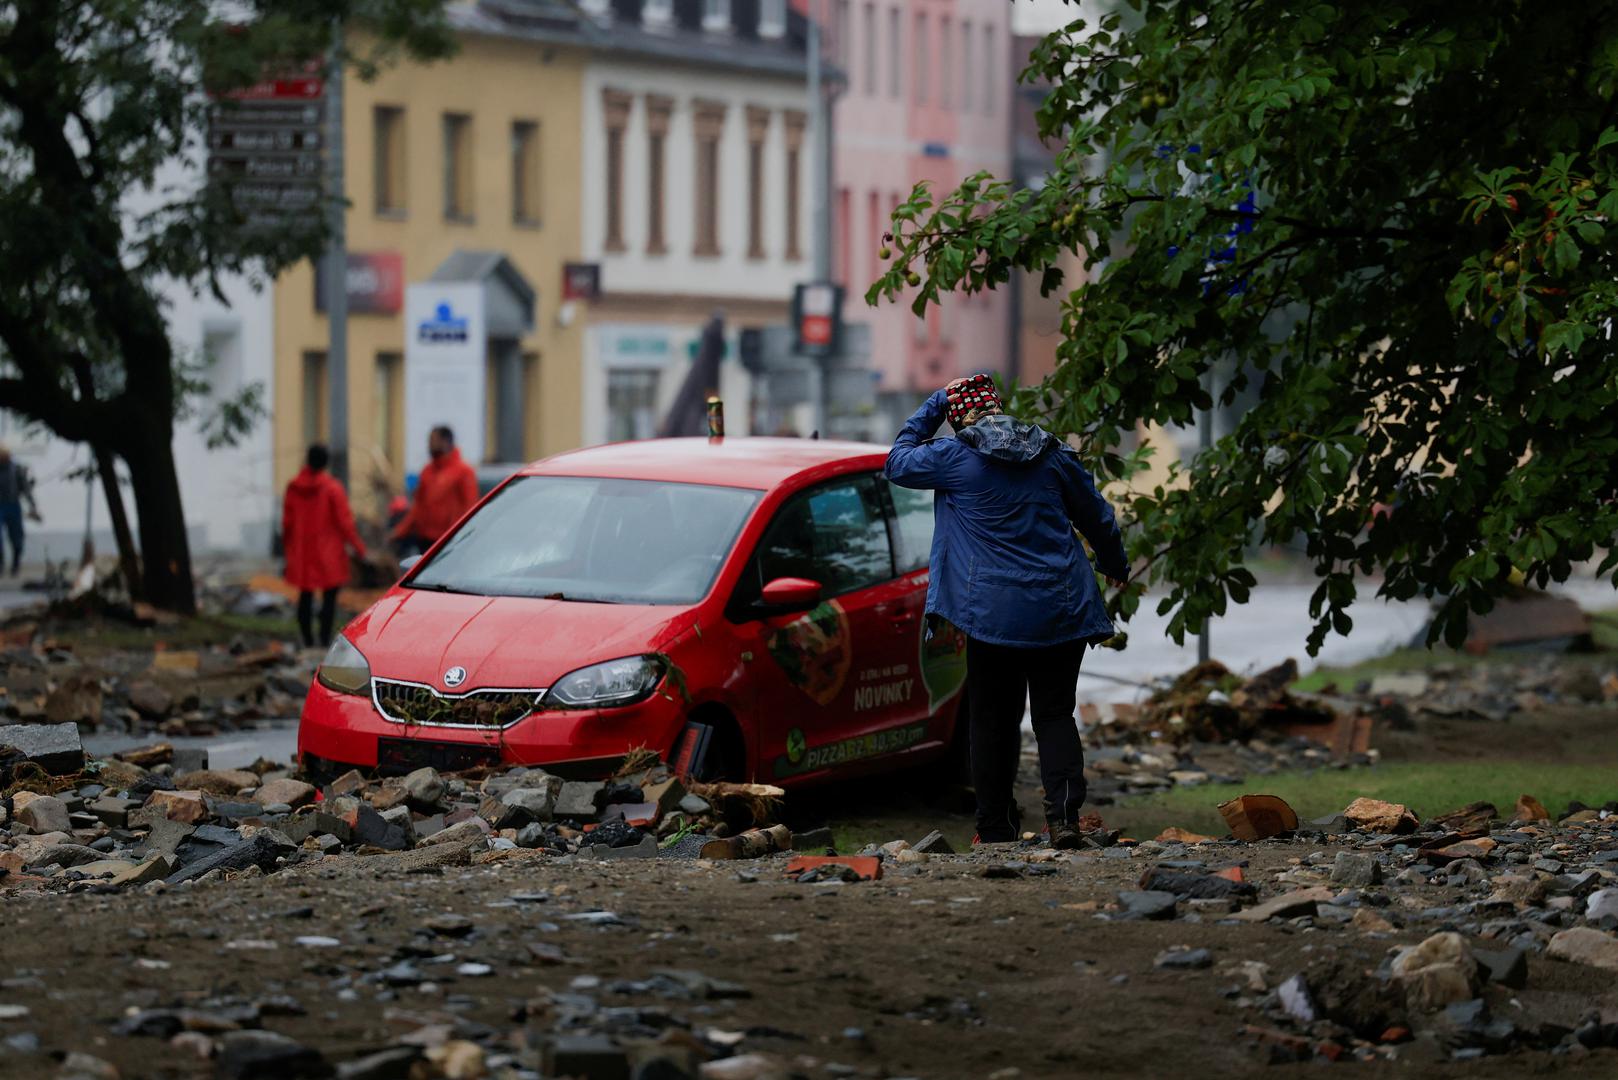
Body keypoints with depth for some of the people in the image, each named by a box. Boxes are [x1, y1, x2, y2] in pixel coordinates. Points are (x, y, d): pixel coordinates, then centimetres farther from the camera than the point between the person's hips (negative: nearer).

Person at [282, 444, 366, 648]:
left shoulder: (293, 487, 1)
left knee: (305, 596, 11)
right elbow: (344, 521, -11)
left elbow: (287, 521, 6)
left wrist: (287, 546, 19)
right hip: (327, 554, -4)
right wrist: (357, 546, -2)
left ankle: (308, 641, 12)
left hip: (302, 553, 4)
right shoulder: (332, 488, -11)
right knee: (329, 597, -1)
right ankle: (325, 640, -8)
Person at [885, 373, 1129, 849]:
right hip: (1062, 610, 3)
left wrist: (931, 409, 17)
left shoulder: (955, 458, -6)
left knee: (992, 721, 8)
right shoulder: (1052, 453, 5)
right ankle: (1063, 813, -12)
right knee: (1055, 714, 6)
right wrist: (1116, 565, 34)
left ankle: (997, 829, 10)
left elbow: (899, 462, 12)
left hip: (995, 612, -3)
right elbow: (1097, 516, 17)